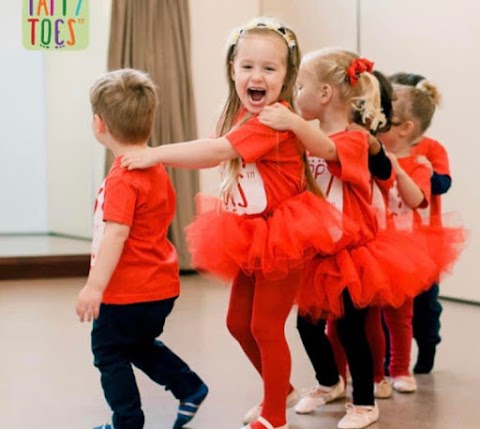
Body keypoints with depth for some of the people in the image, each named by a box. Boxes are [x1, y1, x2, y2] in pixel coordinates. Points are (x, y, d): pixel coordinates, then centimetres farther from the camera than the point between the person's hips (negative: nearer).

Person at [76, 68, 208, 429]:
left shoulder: (122, 178, -22)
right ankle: (190, 389, 27)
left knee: (109, 352, 7)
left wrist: (95, 287, -29)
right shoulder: (155, 168, 8)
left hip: (128, 291, -9)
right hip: (160, 285, 9)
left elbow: (115, 235, -29)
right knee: (141, 345, 27)